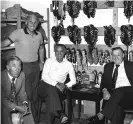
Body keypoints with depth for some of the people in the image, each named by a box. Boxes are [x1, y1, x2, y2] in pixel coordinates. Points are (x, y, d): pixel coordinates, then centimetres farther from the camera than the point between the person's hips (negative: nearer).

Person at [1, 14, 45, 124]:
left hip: (35, 66, 6)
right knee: (26, 94, -3)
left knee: (34, 92, 15)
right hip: (23, 66, -6)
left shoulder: (39, 35, 7)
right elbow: (6, 43, -19)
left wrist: (41, 62, 16)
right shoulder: (18, 33, -11)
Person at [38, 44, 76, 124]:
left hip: (58, 89, 1)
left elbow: (73, 81, 6)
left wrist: (65, 86, -16)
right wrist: (55, 83, -19)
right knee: (51, 89, -37)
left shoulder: (69, 65, 10)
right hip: (45, 86, -1)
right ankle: (61, 114, -53)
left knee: (50, 98, -34)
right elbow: (44, 76, -3)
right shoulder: (49, 61, 9)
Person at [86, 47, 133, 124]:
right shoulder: (108, 66, 20)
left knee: (119, 92, -37)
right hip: (113, 93, 2)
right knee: (116, 106, -35)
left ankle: (100, 116, -38)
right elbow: (104, 82, 15)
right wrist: (105, 91, -9)